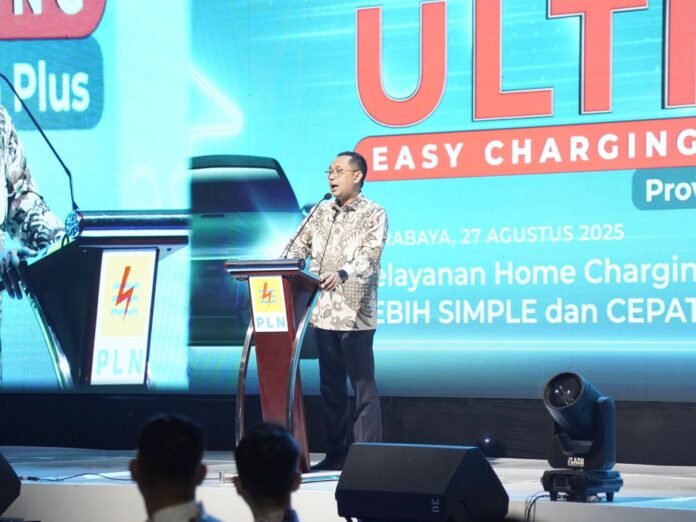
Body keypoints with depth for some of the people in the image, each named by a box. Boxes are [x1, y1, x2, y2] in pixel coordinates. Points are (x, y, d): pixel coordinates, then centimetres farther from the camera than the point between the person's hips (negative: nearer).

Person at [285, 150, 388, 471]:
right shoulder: (322, 212, 13)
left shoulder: (374, 214, -4)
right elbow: (298, 246, 10)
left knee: (363, 385, -3)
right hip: (324, 312, 6)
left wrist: (343, 274, -37)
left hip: (355, 313, -6)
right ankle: (337, 454, 17)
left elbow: (370, 255, -19)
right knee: (330, 386, 10)